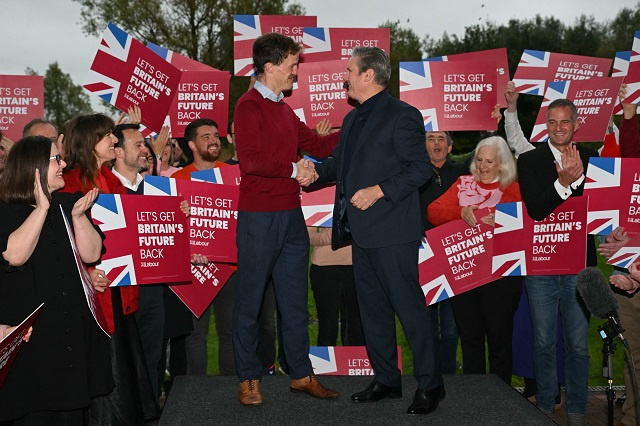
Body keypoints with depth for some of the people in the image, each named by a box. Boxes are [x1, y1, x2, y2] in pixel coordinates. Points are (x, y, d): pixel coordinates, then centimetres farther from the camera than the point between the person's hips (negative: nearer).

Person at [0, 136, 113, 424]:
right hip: (30, 336, -5)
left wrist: (78, 215, -12)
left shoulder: (68, 205, 10)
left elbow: (91, 254, 1)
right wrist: (42, 207, -19)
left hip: (75, 332, 5)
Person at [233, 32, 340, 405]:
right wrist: (294, 169, -16)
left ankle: (301, 374, 22)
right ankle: (249, 378, 15)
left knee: (295, 298, 12)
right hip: (259, 217, -8)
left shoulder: (284, 109, 16)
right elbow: (251, 160, -21)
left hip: (291, 215, 8)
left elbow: (318, 145, 20)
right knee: (250, 300, 3)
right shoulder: (250, 106, -9)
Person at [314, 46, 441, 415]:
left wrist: (380, 190, -21)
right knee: (372, 308, 14)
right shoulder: (352, 119, 18)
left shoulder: (402, 115, -9)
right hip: (362, 231, 9)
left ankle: (430, 385, 8)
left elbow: (420, 169, -14)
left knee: (409, 307, -4)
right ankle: (386, 380, 26)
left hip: (392, 231, -9)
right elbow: (339, 164, 27)